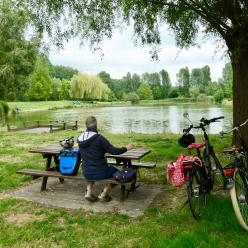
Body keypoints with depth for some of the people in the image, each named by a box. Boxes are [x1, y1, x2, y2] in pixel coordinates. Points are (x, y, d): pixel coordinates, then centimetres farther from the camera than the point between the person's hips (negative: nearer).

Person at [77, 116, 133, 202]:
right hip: (100, 172, -5)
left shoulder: (79, 138, -2)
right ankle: (103, 194, 14)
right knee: (116, 172, 25)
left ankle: (88, 191, 21)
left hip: (86, 173, 5)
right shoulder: (99, 138, -20)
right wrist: (126, 148, -1)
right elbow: (114, 151, -19)